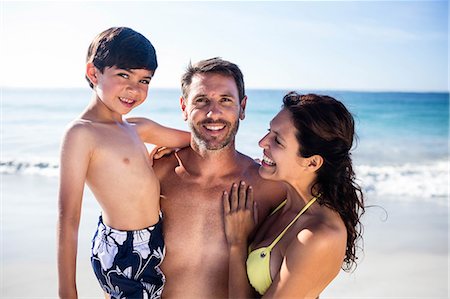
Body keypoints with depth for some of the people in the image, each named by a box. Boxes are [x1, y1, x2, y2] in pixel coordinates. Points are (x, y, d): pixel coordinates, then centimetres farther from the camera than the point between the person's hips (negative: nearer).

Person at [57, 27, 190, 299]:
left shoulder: (136, 128, 7)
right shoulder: (81, 133, -15)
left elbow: (193, 139, 20)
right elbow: (68, 218, -17)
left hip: (153, 243, 7)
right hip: (123, 254, -7)